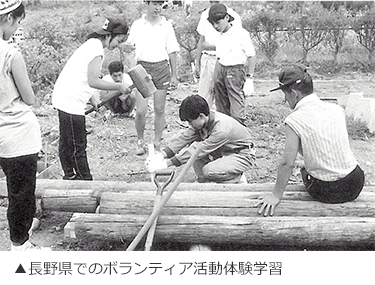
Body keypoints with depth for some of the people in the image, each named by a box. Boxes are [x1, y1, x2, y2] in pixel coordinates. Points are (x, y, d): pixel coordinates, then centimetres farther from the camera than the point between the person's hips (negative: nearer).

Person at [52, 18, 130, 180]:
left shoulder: (91, 44, 15)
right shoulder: (96, 48, -16)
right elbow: (93, 81, -24)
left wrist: (92, 98, 10)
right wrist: (119, 87, -18)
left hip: (65, 98, 10)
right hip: (71, 102, -10)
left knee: (67, 143, 17)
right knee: (78, 146, -2)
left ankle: (70, 176, 28)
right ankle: (85, 180, 5)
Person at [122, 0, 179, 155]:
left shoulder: (166, 26, 4)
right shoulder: (137, 25, 4)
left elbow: (172, 52, 7)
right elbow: (128, 46, 11)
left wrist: (174, 75, 5)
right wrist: (127, 47, -15)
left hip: (161, 68, 1)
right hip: (142, 67, 0)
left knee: (159, 109, 5)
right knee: (141, 111, -6)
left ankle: (157, 142, 19)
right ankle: (140, 141, 17)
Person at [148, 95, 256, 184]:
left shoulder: (221, 130, -35)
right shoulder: (202, 121, -11)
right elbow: (184, 137, -10)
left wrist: (167, 163, -33)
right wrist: (162, 155, -23)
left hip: (244, 156, -8)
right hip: (225, 152, 8)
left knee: (209, 171, -29)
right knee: (192, 146, -10)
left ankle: (238, 179, -2)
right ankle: (203, 183, 1)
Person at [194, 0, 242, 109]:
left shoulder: (233, 16, -5)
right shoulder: (205, 15, 12)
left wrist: (213, 46, -15)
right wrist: (197, 63, 16)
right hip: (207, 59, 4)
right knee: (204, 96, 0)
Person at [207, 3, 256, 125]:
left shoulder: (241, 33, -9)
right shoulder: (217, 37, 7)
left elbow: (251, 56, -5)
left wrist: (249, 79, -8)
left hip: (235, 70, -6)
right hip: (219, 70, 6)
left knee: (237, 112, -9)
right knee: (221, 109, 9)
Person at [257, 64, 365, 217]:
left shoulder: (294, 121, -18)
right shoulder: (336, 109, -4)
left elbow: (287, 163, -18)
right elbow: (339, 146, 9)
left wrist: (276, 195, -6)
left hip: (326, 191, -3)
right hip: (355, 183, 3)